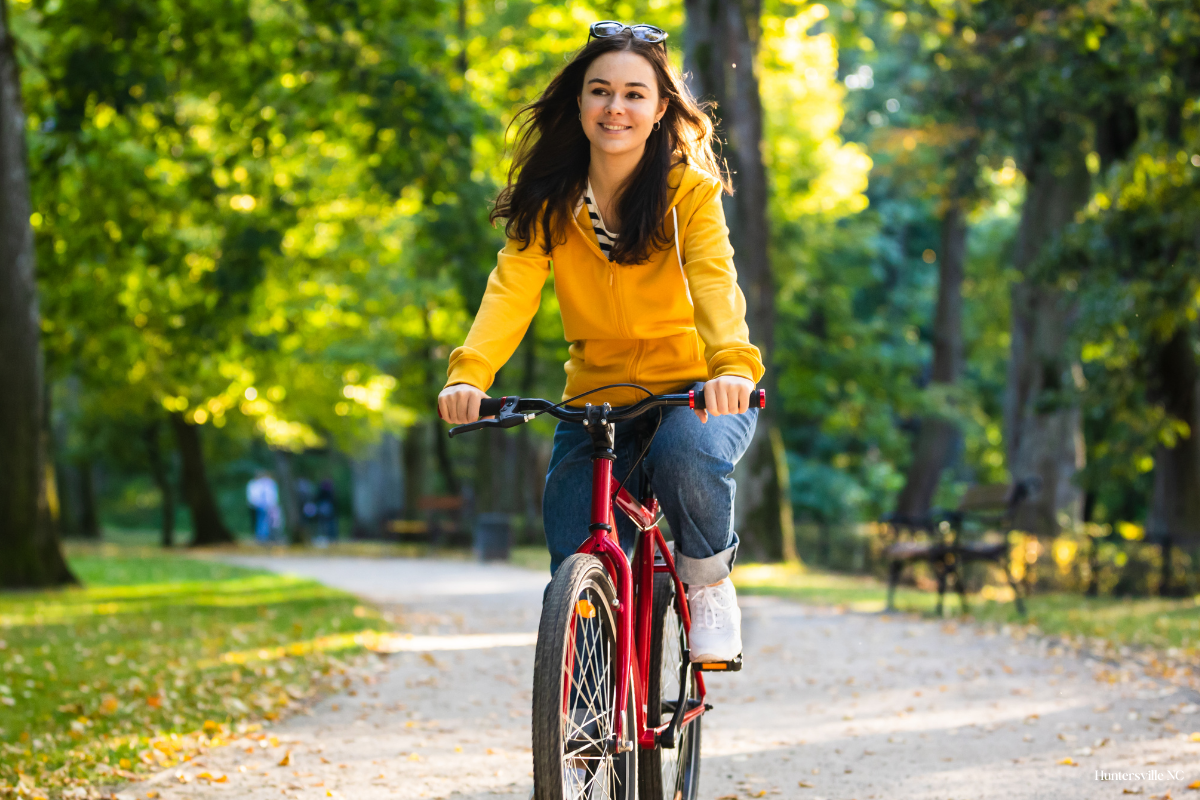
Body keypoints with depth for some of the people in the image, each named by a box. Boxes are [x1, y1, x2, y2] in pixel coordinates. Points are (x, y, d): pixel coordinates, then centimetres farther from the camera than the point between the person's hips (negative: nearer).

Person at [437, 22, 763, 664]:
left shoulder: (689, 190, -10)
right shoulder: (549, 202, -4)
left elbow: (713, 279, -27)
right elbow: (512, 289, -17)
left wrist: (733, 363, -48)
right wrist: (468, 373, -37)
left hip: (695, 391, -2)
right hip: (594, 399, 2)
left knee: (687, 455, -36)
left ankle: (708, 582, -7)